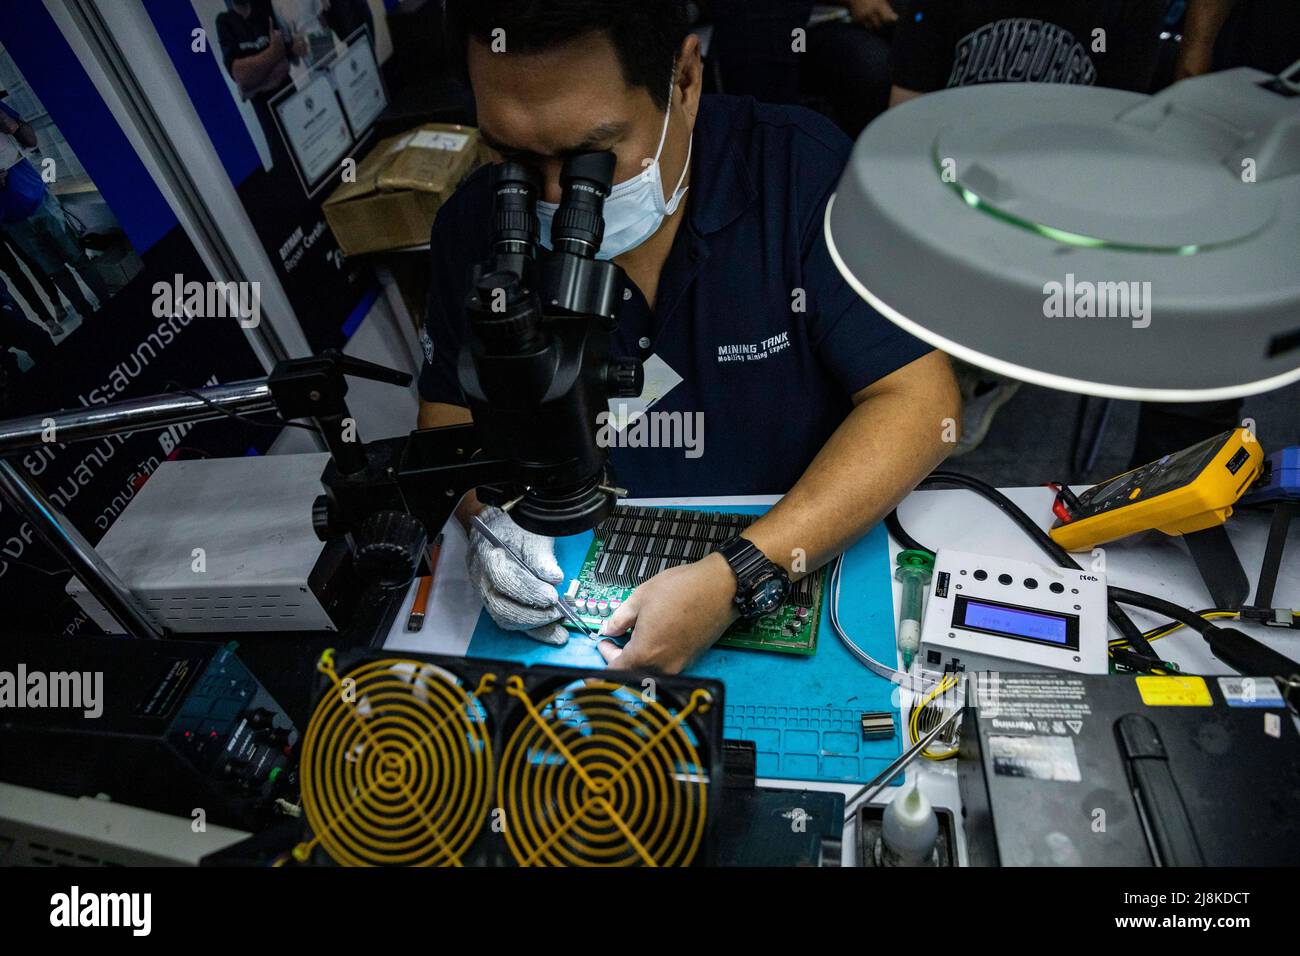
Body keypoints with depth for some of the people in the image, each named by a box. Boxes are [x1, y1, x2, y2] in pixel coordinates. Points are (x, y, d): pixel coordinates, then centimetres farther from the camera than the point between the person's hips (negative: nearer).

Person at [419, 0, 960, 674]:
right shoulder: (474, 222, -6)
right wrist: (489, 514, -17)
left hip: (804, 563, 0)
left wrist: (742, 578, -29)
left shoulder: (801, 170, -16)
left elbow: (918, 400, -18)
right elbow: (449, 411, 5)